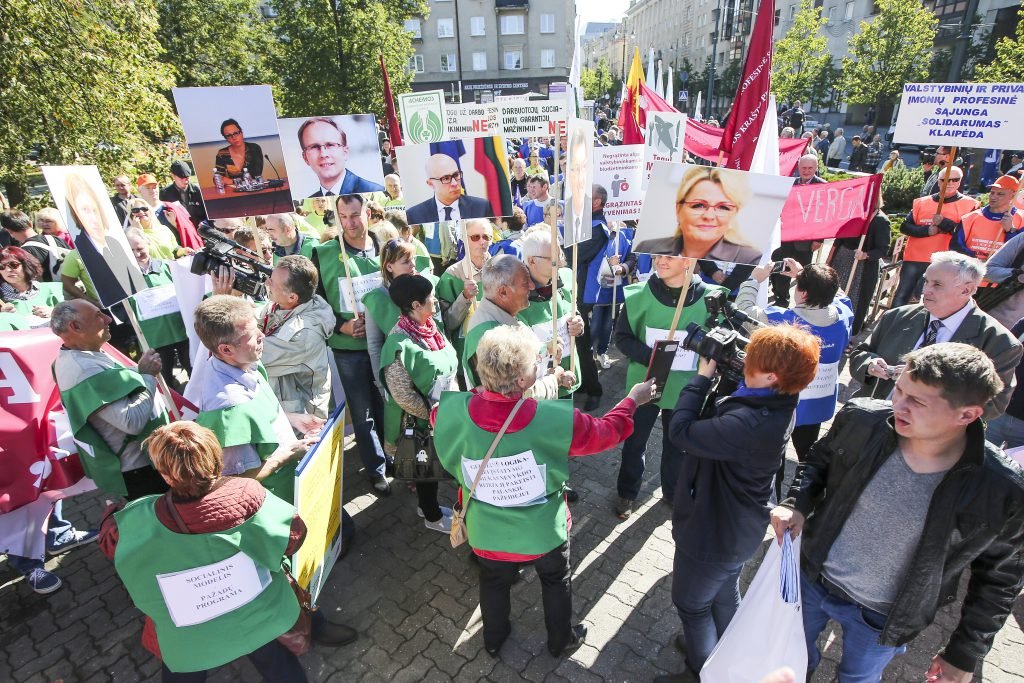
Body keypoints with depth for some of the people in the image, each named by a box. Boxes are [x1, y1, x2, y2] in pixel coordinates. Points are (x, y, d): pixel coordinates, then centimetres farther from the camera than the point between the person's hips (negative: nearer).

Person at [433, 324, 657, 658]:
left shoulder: (452, 411, -29)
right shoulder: (557, 419, -34)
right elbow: (607, 431, -13)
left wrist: (481, 394, 7)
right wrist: (633, 400, 6)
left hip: (486, 533, 2)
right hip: (543, 532, -1)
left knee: (493, 584, 33)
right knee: (556, 582, 31)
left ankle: (493, 640, 60)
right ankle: (561, 641, 57)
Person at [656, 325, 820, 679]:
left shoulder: (748, 424, -40)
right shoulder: (777, 405, -11)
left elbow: (680, 431, -32)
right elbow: (722, 416, 2)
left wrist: (703, 377, -22)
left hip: (713, 531, -9)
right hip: (737, 527, 9)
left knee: (691, 603, 19)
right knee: (724, 594, 32)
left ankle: (704, 672, 43)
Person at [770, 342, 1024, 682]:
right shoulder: (861, 419, -23)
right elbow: (819, 460, -2)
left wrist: (965, 653, -2)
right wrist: (797, 504, -19)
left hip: (881, 619, -1)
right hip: (812, 578, 2)